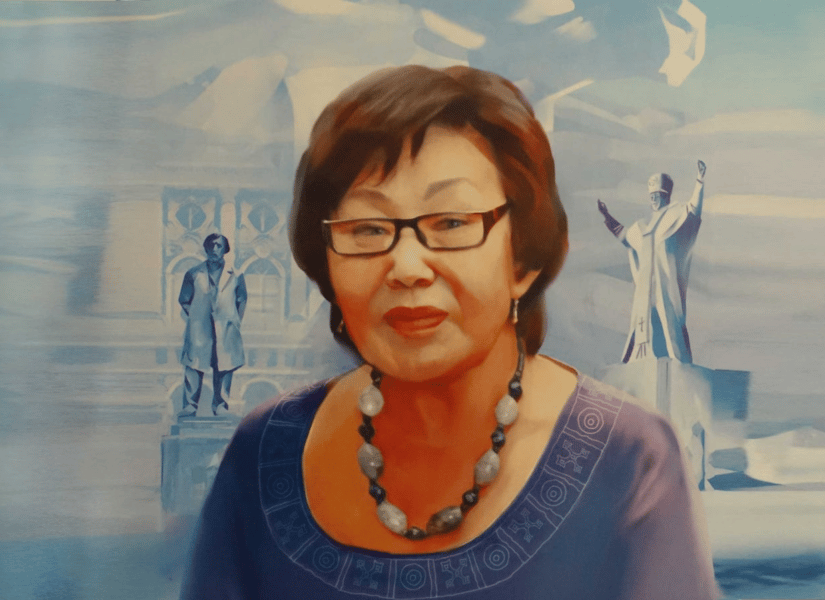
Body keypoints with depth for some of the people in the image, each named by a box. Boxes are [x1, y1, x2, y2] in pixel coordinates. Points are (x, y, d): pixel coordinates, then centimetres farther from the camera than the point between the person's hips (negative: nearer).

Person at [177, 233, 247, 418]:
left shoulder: (235, 276, 7)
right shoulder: (194, 274, 7)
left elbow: (242, 300, 16)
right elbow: (184, 300, 14)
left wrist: (235, 321, 8)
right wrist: (195, 317, 6)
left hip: (225, 332, 0)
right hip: (199, 331, 0)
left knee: (224, 368, 2)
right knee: (193, 366, -6)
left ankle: (220, 407, 11)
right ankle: (190, 406, 0)